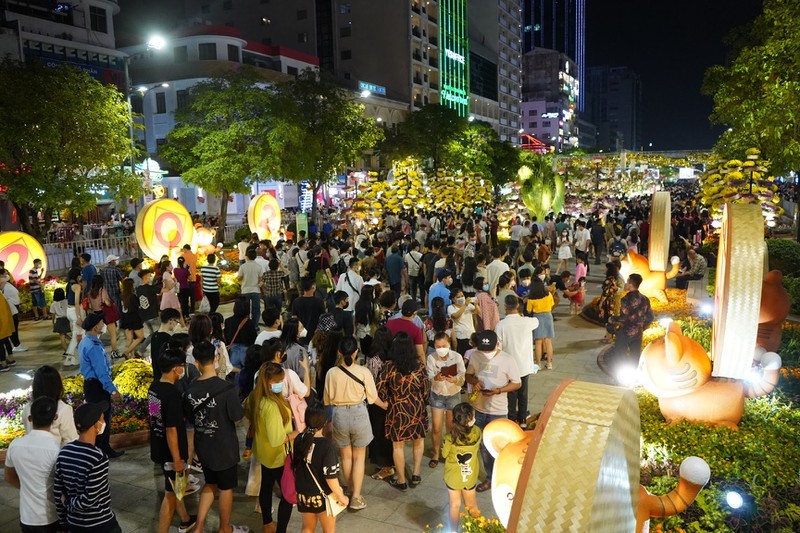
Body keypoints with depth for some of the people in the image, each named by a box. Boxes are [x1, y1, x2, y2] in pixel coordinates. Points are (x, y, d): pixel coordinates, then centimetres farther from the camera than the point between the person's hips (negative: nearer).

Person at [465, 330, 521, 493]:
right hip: (478, 408, 4)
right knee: (483, 445, 16)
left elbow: (517, 383, -7)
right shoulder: (475, 356, -6)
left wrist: (498, 390, -22)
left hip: (498, 411, -4)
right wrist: (474, 381, -15)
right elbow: (468, 375, 8)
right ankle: (490, 478, 34)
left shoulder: (507, 360, -16)